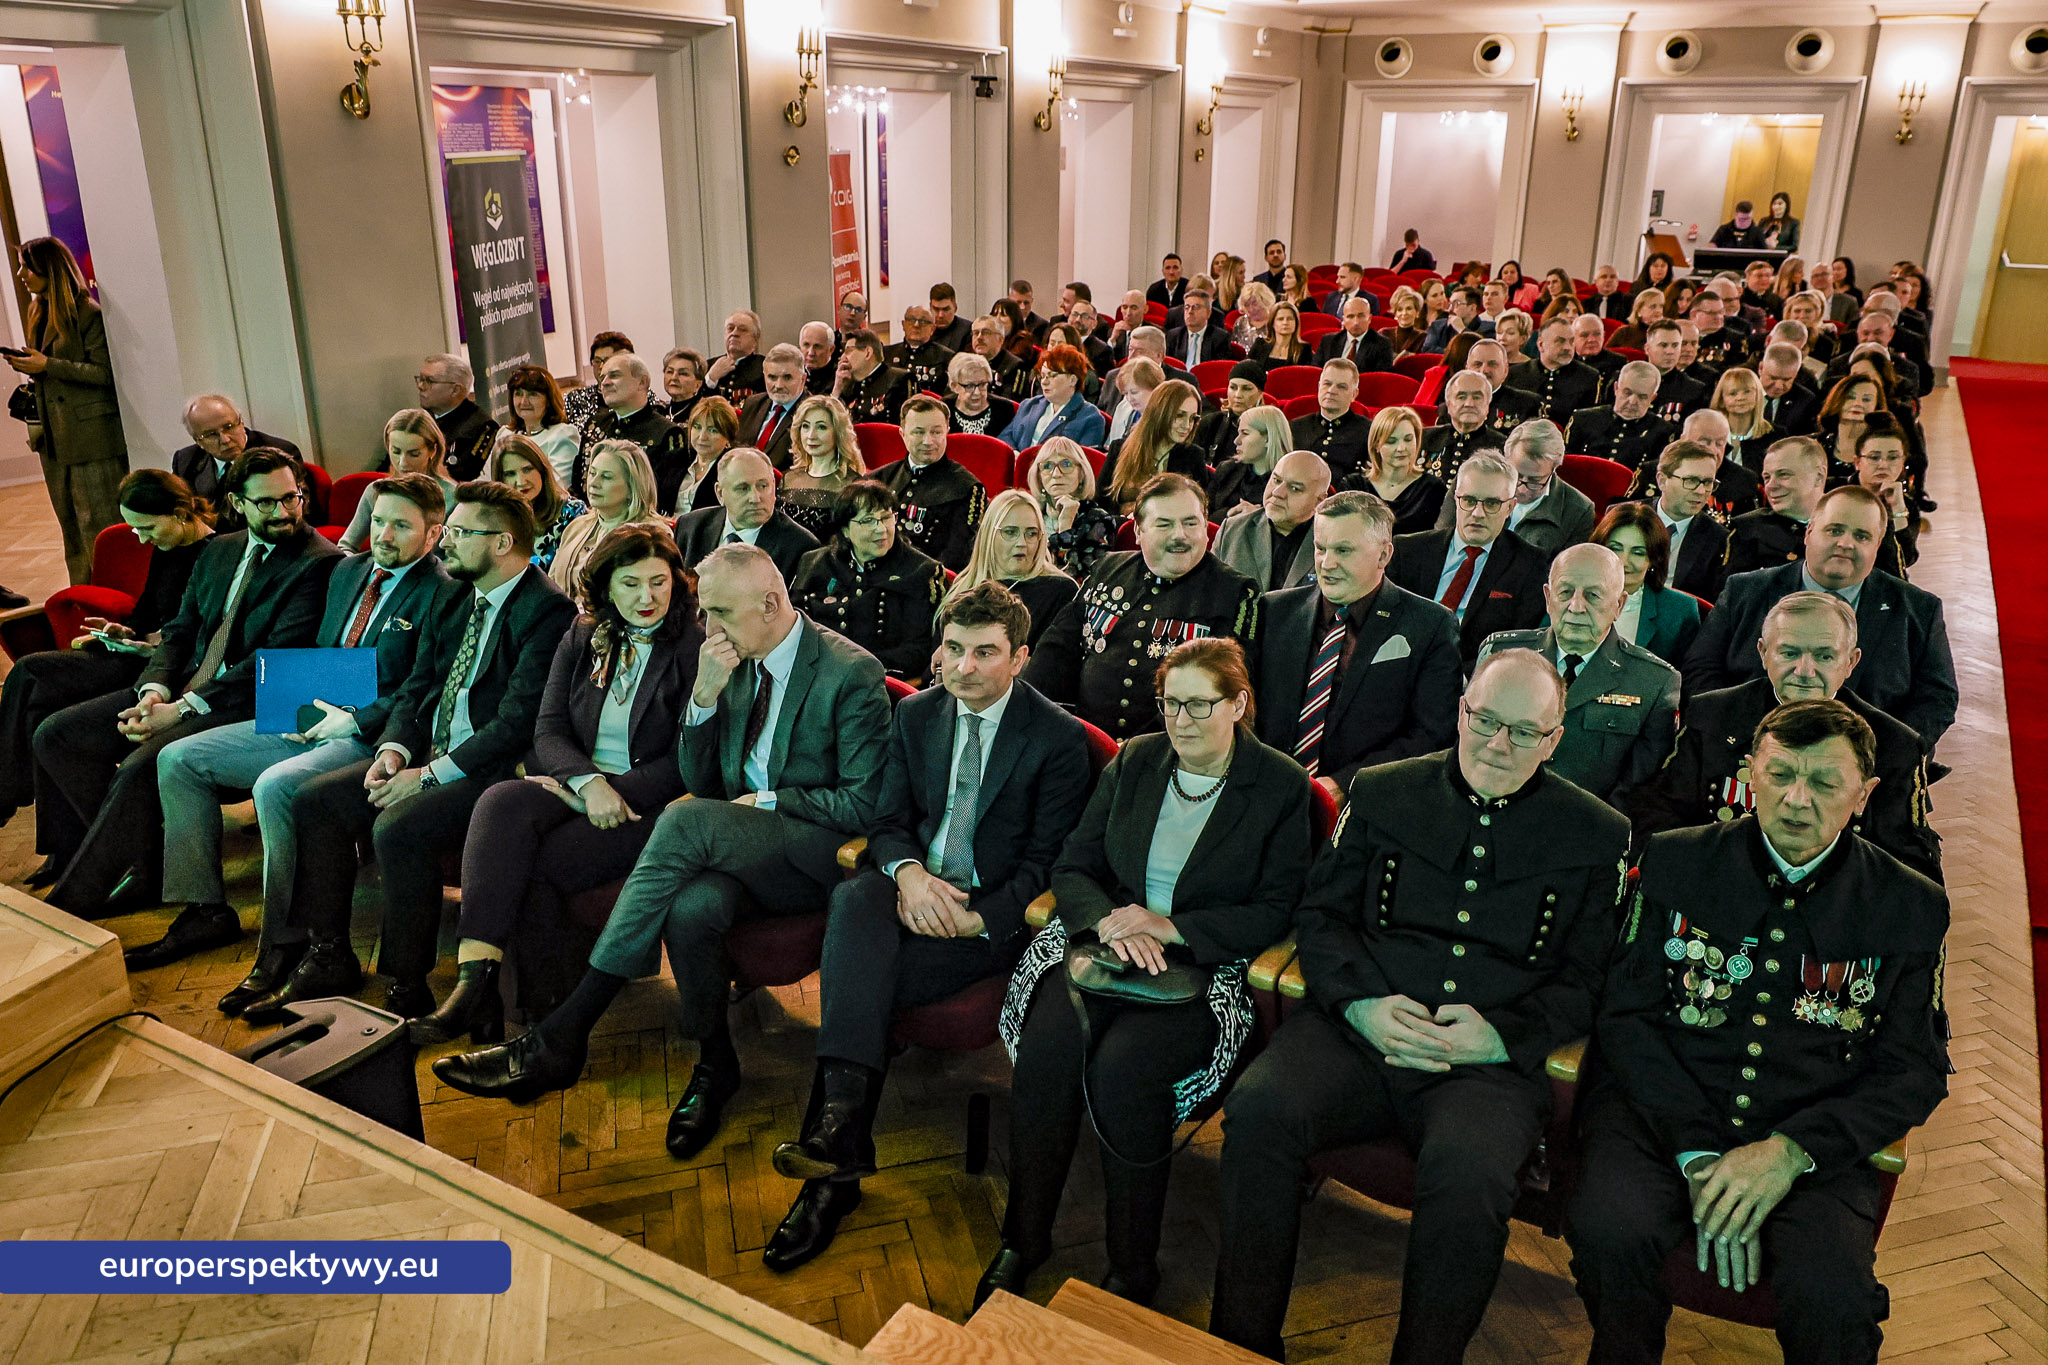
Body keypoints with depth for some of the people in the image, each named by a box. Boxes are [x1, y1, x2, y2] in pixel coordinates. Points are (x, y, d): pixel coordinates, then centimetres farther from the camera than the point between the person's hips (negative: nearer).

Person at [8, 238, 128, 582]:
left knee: (99, 527, -7)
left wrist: (47, 365, -18)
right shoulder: (38, 315, 17)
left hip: (91, 436, -9)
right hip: (55, 437, 9)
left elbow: (104, 373, -17)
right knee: (71, 528, 13)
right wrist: (28, 368, 7)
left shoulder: (87, 313, -10)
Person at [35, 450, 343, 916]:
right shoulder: (218, 551, 16)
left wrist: (181, 710, -20)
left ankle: (69, 905, -10)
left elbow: (279, 658, -18)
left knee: (141, 765, -28)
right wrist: (154, 690, -6)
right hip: (184, 689, 9)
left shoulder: (320, 562, -11)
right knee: (55, 735, 0)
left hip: (246, 703, -9)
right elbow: (179, 631, 15)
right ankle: (132, 864, 3)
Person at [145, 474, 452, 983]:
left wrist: (356, 721, -19)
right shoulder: (348, 570, 16)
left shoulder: (441, 592, -11)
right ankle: (206, 911, 9)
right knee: (177, 760, 3)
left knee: (275, 785, -33)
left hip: (369, 735, -9)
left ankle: (283, 944, -19)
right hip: (310, 720, 9)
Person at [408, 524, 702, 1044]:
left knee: (534, 868, -27)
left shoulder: (696, 649, -3)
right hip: (576, 783, 5)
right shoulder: (582, 639, 14)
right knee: (500, 804, -29)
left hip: (646, 804, -4)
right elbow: (548, 730, 7)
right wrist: (587, 783, -13)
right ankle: (473, 989, -35)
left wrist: (615, 792, -16)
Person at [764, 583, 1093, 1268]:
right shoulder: (914, 714, 11)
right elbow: (888, 821, 9)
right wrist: (909, 872, -15)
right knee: (855, 900, -34)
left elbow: (1047, 862, -5)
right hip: (912, 889, 4)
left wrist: (978, 919, -20)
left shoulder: (1059, 737, -4)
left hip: (993, 914, -4)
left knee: (861, 978, -29)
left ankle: (834, 1177, -21)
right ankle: (842, 1121, -42)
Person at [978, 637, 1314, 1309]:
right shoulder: (1134, 760, 9)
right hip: (1104, 936, 4)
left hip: (1208, 965, -3)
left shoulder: (1282, 786, -1)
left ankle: (1133, 1271, -9)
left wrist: (1170, 927, -16)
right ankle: (1023, 1239, -6)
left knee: (1121, 1065, -31)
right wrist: (1108, 921, -14)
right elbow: (1072, 867, 8)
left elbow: (1275, 910, -5)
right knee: (1047, 1045, -27)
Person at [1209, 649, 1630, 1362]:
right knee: (1258, 1109, -27)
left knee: (1468, 1171, -34)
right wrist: (1360, 1002, -7)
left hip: (1491, 1059, -1)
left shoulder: (1597, 836, 10)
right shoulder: (1380, 793, 13)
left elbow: (1585, 977, 9)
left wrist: (1502, 1035, -9)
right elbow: (1321, 914, 12)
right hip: (1357, 1029, 2)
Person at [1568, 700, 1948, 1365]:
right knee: (1610, 1230, -29)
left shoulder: (1910, 906, 5)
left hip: (1815, 1146, 0)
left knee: (1834, 1300, -28)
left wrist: (1791, 1150, -14)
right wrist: (1697, 1155, -13)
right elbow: (1625, 1014, 0)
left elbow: (1916, 1071, 4)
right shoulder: (1675, 862, 4)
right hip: (1663, 1116, 0)